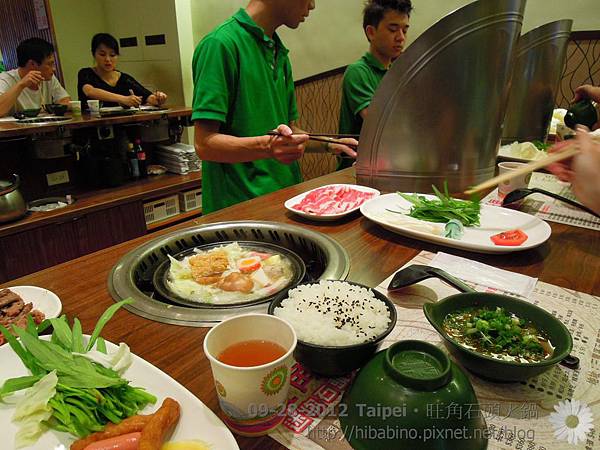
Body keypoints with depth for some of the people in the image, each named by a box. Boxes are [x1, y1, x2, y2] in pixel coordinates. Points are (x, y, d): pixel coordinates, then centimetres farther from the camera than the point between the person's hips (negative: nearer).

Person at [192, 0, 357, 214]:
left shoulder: (280, 52, 17)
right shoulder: (221, 44, -10)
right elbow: (204, 144, -15)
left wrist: (328, 144, 5)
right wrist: (267, 146, -29)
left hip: (288, 197, 7)